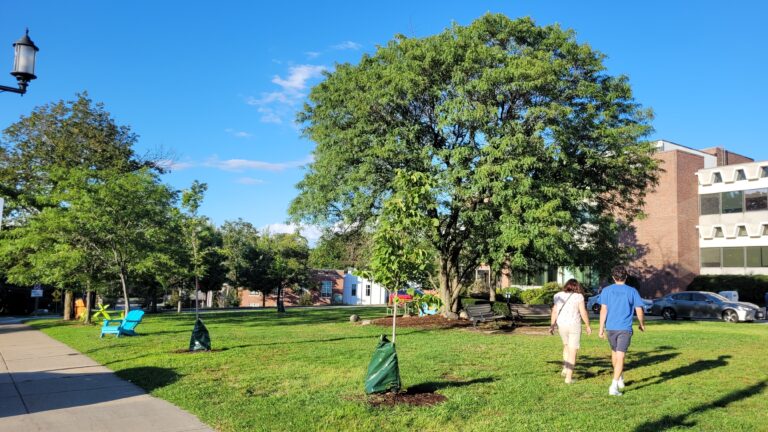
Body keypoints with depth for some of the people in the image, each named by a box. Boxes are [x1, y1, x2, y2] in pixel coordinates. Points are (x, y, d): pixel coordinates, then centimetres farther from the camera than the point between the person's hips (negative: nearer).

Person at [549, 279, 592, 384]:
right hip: (574, 326, -4)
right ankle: (568, 378, 3)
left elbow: (554, 311, -1)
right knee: (572, 352, 3)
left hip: (561, 325, 4)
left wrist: (552, 325, 1)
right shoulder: (578, 296, -8)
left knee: (566, 345, 27)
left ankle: (565, 369, 21)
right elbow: (583, 312, -10)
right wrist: (588, 326, 1)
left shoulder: (559, 296, 2)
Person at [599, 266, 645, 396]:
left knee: (614, 353, 22)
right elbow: (639, 312, 1)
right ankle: (614, 386, -14)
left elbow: (603, 310, -5)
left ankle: (620, 379, 37)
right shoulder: (632, 291, 0)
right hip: (625, 329, -2)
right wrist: (642, 324, 20)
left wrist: (601, 328, -3)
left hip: (610, 328, 2)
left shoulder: (607, 290, 1)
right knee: (620, 357, -4)